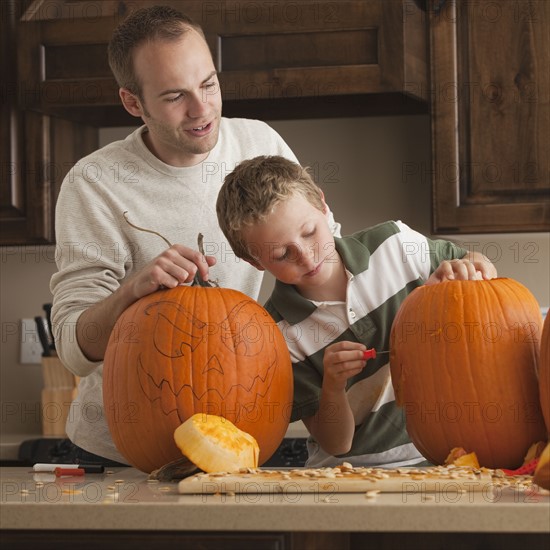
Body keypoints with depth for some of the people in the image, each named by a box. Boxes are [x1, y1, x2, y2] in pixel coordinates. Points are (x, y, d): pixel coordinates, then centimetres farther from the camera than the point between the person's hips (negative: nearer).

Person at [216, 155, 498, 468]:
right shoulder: (278, 333, -8)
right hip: (350, 473, -2)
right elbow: (335, 445, -4)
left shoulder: (396, 246, -3)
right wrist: (333, 387, -24)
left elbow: (481, 267, 14)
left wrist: (464, 268, -9)